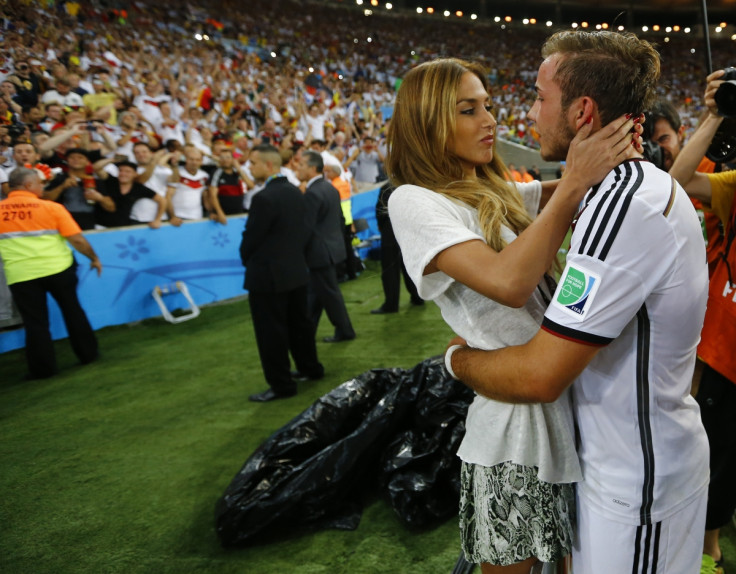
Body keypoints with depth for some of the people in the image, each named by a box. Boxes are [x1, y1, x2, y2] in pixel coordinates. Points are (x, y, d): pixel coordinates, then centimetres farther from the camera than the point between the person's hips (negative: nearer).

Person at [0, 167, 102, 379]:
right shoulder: (51, 207, -5)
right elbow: (76, 239, -7)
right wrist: (94, 258, 6)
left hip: (20, 274, 1)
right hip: (57, 268, 0)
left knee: (35, 322, 9)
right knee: (73, 311, 18)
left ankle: (42, 368, 13)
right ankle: (88, 354, 28)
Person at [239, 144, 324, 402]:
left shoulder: (264, 198, -20)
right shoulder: (295, 192, 6)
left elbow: (251, 237, -15)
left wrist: (247, 260, 4)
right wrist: (293, 253, 15)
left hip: (268, 274, -9)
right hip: (297, 269, 9)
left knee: (271, 332, 1)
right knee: (299, 323, 20)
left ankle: (281, 384, 9)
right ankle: (310, 368, 34)